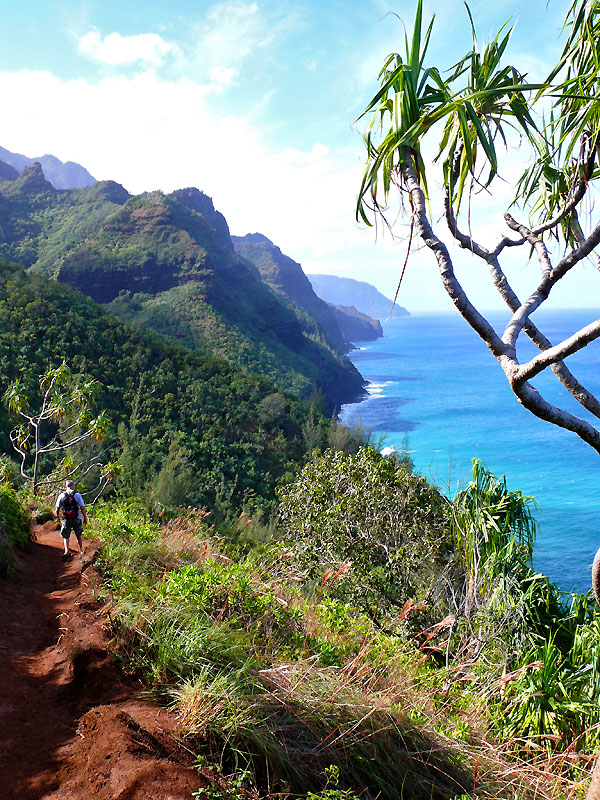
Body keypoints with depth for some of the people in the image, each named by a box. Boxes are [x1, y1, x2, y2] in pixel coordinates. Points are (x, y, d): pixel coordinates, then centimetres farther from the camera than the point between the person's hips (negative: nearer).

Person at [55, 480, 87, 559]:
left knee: (66, 536, 10)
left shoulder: (61, 496, 0)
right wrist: (85, 518, 1)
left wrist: (58, 517, 21)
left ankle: (66, 551, -7)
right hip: (77, 519, -1)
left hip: (66, 519, 1)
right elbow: (82, 508, -8)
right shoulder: (77, 495, -5)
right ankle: (81, 550, 25)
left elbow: (57, 508, 4)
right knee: (79, 535, 15)